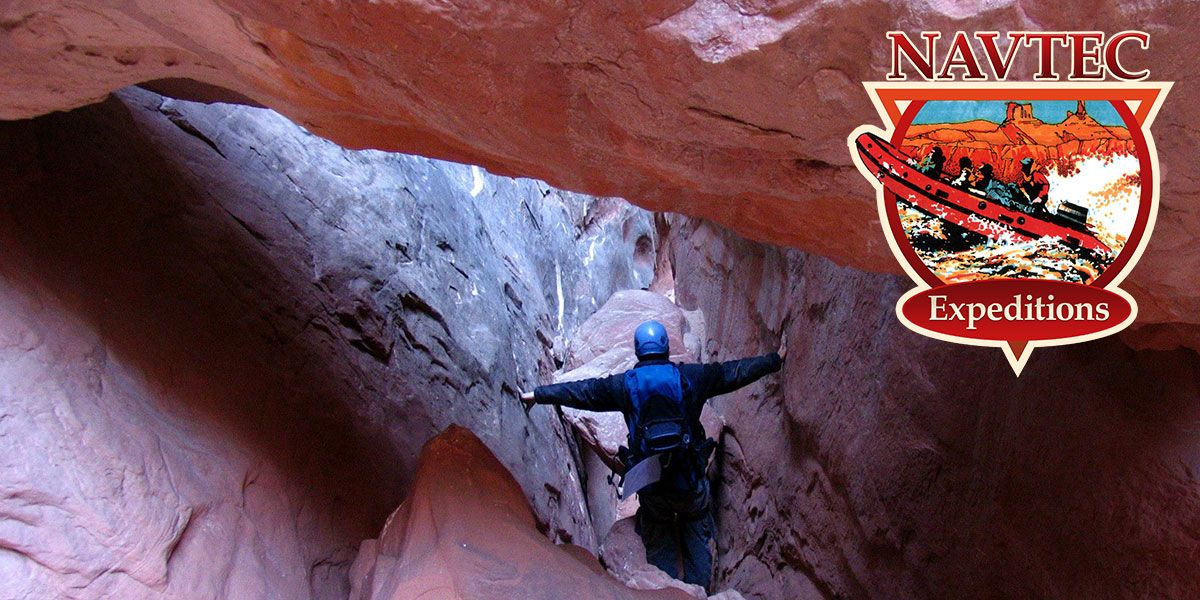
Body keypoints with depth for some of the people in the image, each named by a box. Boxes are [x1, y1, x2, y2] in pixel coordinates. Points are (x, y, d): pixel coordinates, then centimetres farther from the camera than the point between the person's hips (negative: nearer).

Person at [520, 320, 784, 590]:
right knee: (697, 545, 17)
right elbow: (736, 371, 7)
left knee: (659, 547, 16)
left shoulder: (625, 384, -2)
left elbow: (580, 391, 7)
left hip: (649, 485, 1)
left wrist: (537, 394, 19)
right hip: (691, 481, 0)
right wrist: (775, 359, 20)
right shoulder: (690, 376, -3)